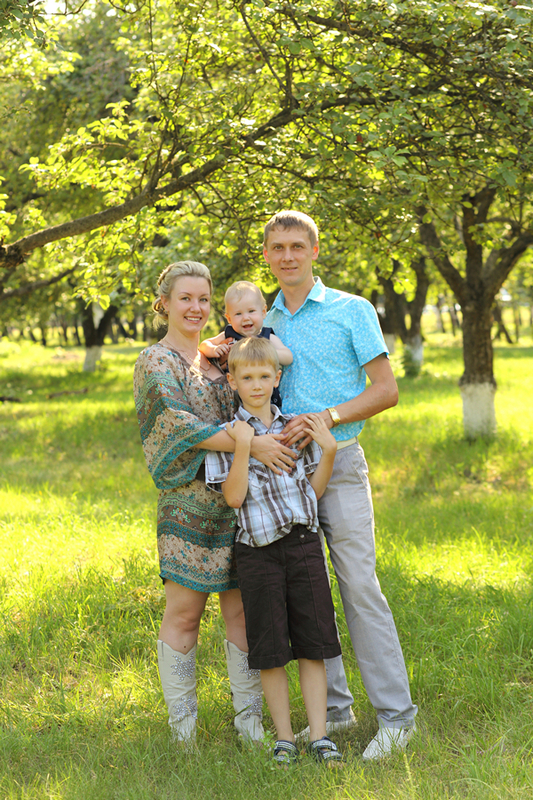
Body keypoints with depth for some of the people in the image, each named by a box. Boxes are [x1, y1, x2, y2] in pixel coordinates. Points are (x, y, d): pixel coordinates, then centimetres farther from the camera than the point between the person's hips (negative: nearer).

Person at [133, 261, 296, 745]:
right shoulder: (156, 361, -3)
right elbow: (180, 424, -16)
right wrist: (253, 444, -22)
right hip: (187, 501, -5)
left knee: (243, 611, 5)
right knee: (184, 614, -1)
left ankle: (250, 717, 14)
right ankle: (182, 727, 10)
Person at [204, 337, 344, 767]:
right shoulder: (227, 434, -1)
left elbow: (313, 489, 10)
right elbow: (233, 497, -10)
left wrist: (328, 450, -3)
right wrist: (243, 449, -19)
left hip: (304, 543, 3)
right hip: (259, 550, -2)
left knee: (313, 644, 4)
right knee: (270, 650, 4)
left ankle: (320, 735, 11)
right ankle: (284, 736, 16)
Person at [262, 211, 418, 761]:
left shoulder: (352, 311, 0)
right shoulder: (266, 323, 13)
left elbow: (386, 390, -3)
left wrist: (326, 418, -16)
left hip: (338, 463, -5)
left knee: (359, 586, -8)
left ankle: (395, 714, -1)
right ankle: (333, 707, 17)